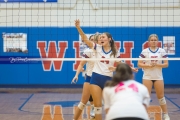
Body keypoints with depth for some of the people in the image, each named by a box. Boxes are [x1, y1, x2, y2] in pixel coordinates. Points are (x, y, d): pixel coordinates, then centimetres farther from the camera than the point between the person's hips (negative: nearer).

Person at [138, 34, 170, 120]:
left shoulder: (162, 51, 1)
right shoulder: (144, 51, -2)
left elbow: (166, 64, -2)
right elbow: (139, 64, -4)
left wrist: (157, 64, -17)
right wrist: (149, 65, -18)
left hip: (158, 77, 1)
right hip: (147, 77, -1)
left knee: (161, 96, 7)